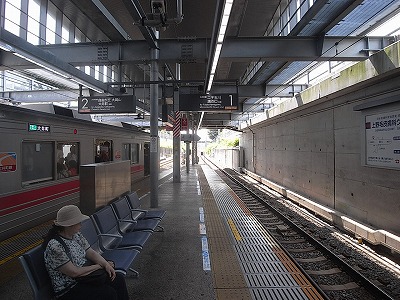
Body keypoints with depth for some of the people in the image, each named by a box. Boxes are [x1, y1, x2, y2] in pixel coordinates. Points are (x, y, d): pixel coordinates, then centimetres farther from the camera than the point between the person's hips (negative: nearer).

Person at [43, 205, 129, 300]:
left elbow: (91, 253, 3)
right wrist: (100, 266, -14)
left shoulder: (76, 235, 0)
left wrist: (106, 264, -13)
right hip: (68, 289, -7)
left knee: (118, 279, -6)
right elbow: (74, 272, -24)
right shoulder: (54, 246, -24)